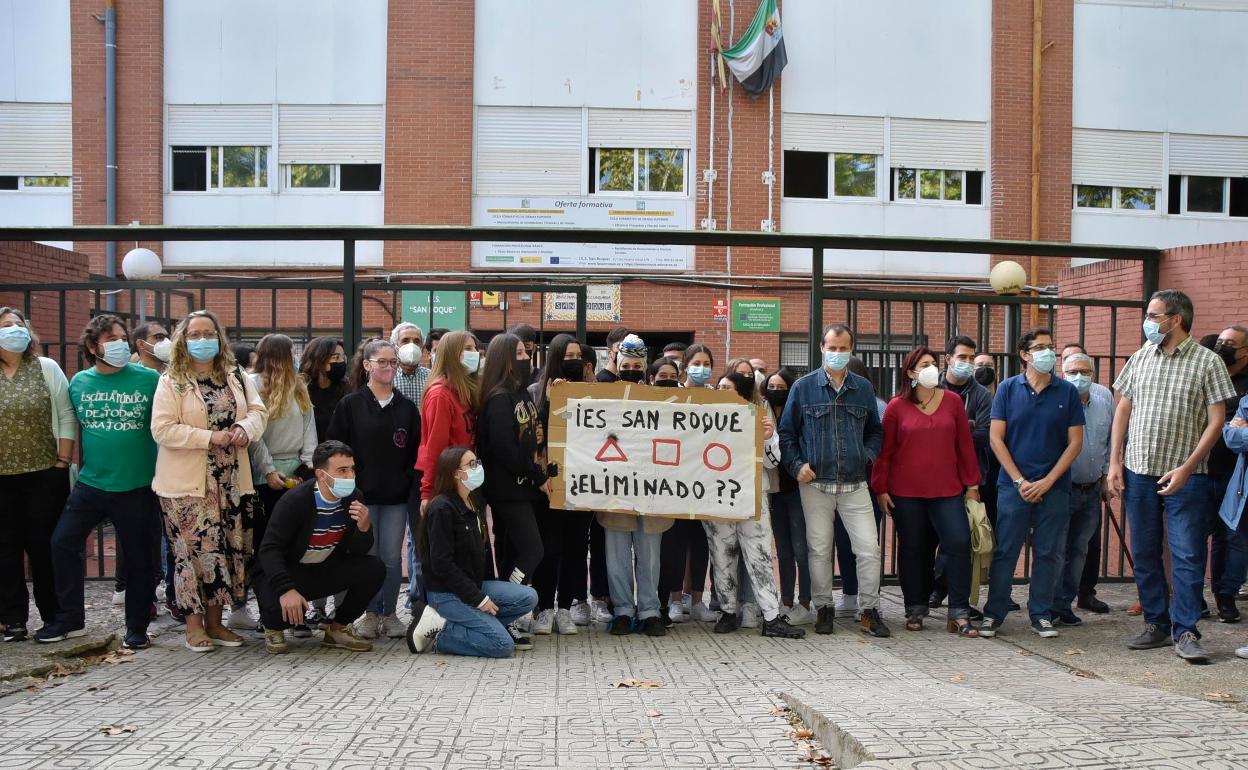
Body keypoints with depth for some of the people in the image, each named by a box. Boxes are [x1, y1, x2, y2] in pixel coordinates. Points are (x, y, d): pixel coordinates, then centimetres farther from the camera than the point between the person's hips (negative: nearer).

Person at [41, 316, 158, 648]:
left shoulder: (149, 379, -7)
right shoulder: (79, 382, 3)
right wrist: (82, 466, 15)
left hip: (136, 486, -3)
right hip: (90, 483, 3)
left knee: (139, 556, 5)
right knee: (62, 542, 1)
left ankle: (137, 627, 20)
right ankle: (71, 619, 19)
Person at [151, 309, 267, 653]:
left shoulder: (235, 376, 12)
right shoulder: (171, 382, -4)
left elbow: (258, 410, 11)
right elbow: (162, 429, -12)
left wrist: (245, 427, -11)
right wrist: (210, 437, -19)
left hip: (231, 480, 5)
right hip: (187, 483, -5)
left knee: (230, 547, 7)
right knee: (195, 549, -4)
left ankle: (215, 622, 19)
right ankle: (194, 624, 9)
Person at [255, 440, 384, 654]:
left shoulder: (353, 498, -6)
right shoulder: (295, 501, -22)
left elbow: (357, 552, -4)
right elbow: (269, 549, -26)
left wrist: (364, 528, -27)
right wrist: (287, 589, -40)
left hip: (326, 570, 5)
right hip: (285, 572, -5)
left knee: (374, 569, -18)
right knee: (284, 606, -37)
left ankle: (338, 628, 4)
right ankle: (274, 626, 5)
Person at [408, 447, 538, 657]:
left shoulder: (476, 504, 11)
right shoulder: (442, 508, -16)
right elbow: (441, 564, -20)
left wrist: (485, 592, 4)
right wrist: (479, 599, -19)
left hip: (475, 585, 9)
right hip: (447, 594, -9)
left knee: (529, 597, -7)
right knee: (503, 644, -17)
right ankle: (439, 634, -5)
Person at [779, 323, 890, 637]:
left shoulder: (863, 388, 10)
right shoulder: (803, 387, 3)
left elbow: (875, 431, 19)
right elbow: (787, 433, 6)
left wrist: (868, 455, 1)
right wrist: (796, 465, -7)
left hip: (855, 484, 2)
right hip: (815, 483, -1)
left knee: (869, 548, -4)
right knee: (819, 550, 6)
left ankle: (869, 609, 10)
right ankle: (823, 608, 21)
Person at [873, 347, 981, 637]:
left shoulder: (952, 401, 5)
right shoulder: (896, 407, 0)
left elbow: (965, 445, 8)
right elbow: (884, 451, 3)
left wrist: (972, 484, 6)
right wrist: (881, 489, 0)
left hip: (947, 491, 1)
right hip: (906, 493, -1)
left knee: (959, 543, -9)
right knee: (912, 550, 8)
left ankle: (959, 613, -1)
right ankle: (915, 610, 20)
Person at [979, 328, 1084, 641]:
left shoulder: (1067, 392, 3)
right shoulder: (1008, 389, 1)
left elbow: (1075, 442, 1)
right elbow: (996, 439, -1)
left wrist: (1047, 481, -7)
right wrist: (1020, 480, -8)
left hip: (1054, 487, 1)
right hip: (1013, 485, -1)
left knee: (1048, 553, 7)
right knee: (1005, 552, 2)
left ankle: (1041, 615, 19)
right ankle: (994, 614, 11)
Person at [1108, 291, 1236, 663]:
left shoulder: (1207, 362, -4)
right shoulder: (1140, 358, 8)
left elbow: (1216, 421, -7)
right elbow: (1123, 409, 12)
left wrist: (1186, 468, -15)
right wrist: (1115, 462, 5)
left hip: (1184, 476, -4)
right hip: (1138, 472, 4)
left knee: (1187, 555, -3)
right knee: (1144, 554, 10)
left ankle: (1186, 632, 6)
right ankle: (1156, 625, 22)